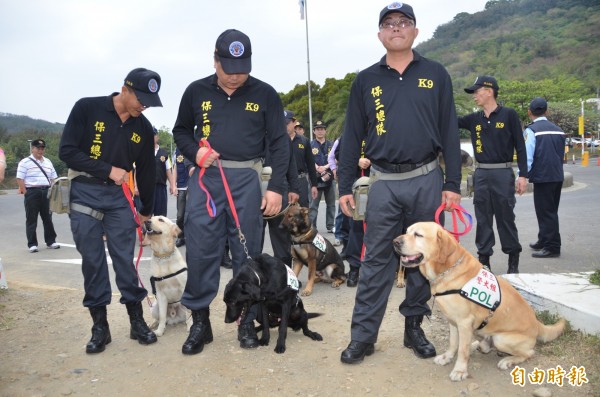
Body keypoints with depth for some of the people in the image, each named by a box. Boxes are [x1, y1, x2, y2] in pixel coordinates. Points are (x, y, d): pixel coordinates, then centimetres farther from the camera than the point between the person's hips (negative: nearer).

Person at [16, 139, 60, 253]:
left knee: (48, 218, 9)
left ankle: (50, 241, 17)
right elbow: (20, 179, -7)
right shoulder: (25, 162, -2)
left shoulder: (48, 162, 15)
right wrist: (25, 193, -12)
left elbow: (54, 178, 18)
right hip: (32, 192, -5)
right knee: (31, 219, 0)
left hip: (46, 192, 5)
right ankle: (32, 244, 5)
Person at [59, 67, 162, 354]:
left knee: (125, 260, 1)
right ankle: (100, 326, 12)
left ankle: (137, 321, 12)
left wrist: (146, 210, 17)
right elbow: (66, 151, -11)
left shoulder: (143, 128, 3)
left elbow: (146, 171, 11)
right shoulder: (87, 109, -8)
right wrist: (108, 170, -16)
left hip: (120, 196, 2)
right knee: (92, 261, 1)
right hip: (84, 193, -2)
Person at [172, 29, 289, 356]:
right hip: (206, 177, 1)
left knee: (248, 253, 4)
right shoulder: (196, 91, 7)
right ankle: (200, 322, 14)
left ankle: (247, 321, 18)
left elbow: (279, 143, 3)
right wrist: (194, 152, -4)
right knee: (200, 252, 0)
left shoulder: (264, 94, 3)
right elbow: (181, 130, 18)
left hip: (246, 181, -1)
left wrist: (276, 187, -5)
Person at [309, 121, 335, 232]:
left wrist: (326, 167, -11)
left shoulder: (330, 145, 12)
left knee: (331, 204, 9)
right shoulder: (311, 145, 2)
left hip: (329, 178, 4)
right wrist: (317, 169, -16)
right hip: (316, 178, -4)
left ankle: (330, 226, 17)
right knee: (313, 205, -4)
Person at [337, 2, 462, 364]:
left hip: (427, 180, 1)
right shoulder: (366, 80, 7)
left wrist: (453, 183, -3)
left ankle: (414, 328, 24)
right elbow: (352, 136, 6)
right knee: (376, 261, 2)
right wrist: (345, 186, 1)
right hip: (385, 183, 0)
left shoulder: (435, 75, 6)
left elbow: (449, 132, 3)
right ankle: (363, 335, 9)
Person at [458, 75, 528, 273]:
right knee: (483, 219, 8)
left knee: (506, 218, 3)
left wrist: (523, 175, -6)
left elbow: (520, 146, -2)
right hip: (481, 174, 4)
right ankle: (484, 259, 18)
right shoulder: (474, 119, 10)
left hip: (503, 173, -4)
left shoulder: (509, 115, -2)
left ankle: (513, 260, 17)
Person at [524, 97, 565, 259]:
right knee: (550, 211, 18)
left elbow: (527, 157, -16)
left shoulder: (531, 130, -11)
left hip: (542, 177, -7)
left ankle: (552, 247, 2)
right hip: (558, 176, 8)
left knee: (545, 212, -1)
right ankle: (544, 241, 30)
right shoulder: (558, 129, 11)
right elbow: (561, 153, 18)